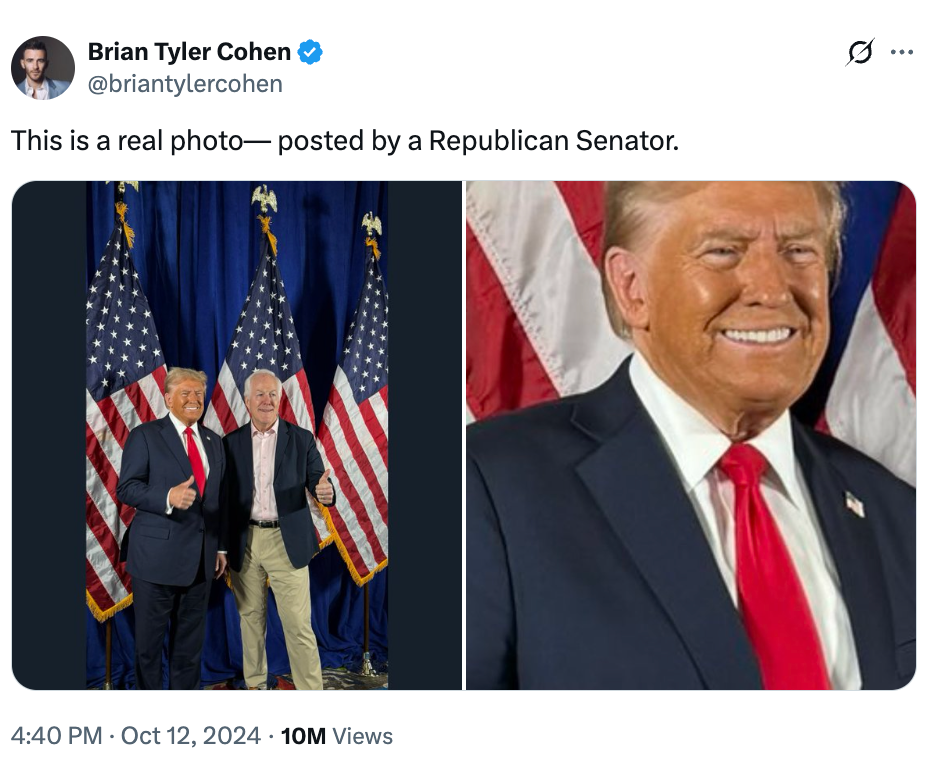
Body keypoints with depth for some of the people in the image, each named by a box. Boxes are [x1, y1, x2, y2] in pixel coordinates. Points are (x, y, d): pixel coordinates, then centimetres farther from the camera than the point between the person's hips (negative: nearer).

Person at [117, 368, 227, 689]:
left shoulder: (213, 442, 13)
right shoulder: (145, 435, -4)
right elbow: (126, 488, -11)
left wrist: (220, 546, 13)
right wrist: (168, 497, -27)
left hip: (200, 557, 5)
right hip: (157, 553, -5)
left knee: (191, 639, 12)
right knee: (149, 639, 5)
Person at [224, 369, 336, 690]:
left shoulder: (302, 439, 0)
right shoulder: (231, 443, 4)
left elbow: (317, 483, -4)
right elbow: (225, 496, 6)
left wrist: (325, 492, -28)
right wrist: (222, 547, 2)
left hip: (287, 542, -2)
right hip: (244, 543, 2)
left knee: (299, 626, -3)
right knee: (251, 619, 14)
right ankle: (255, 684, 29)